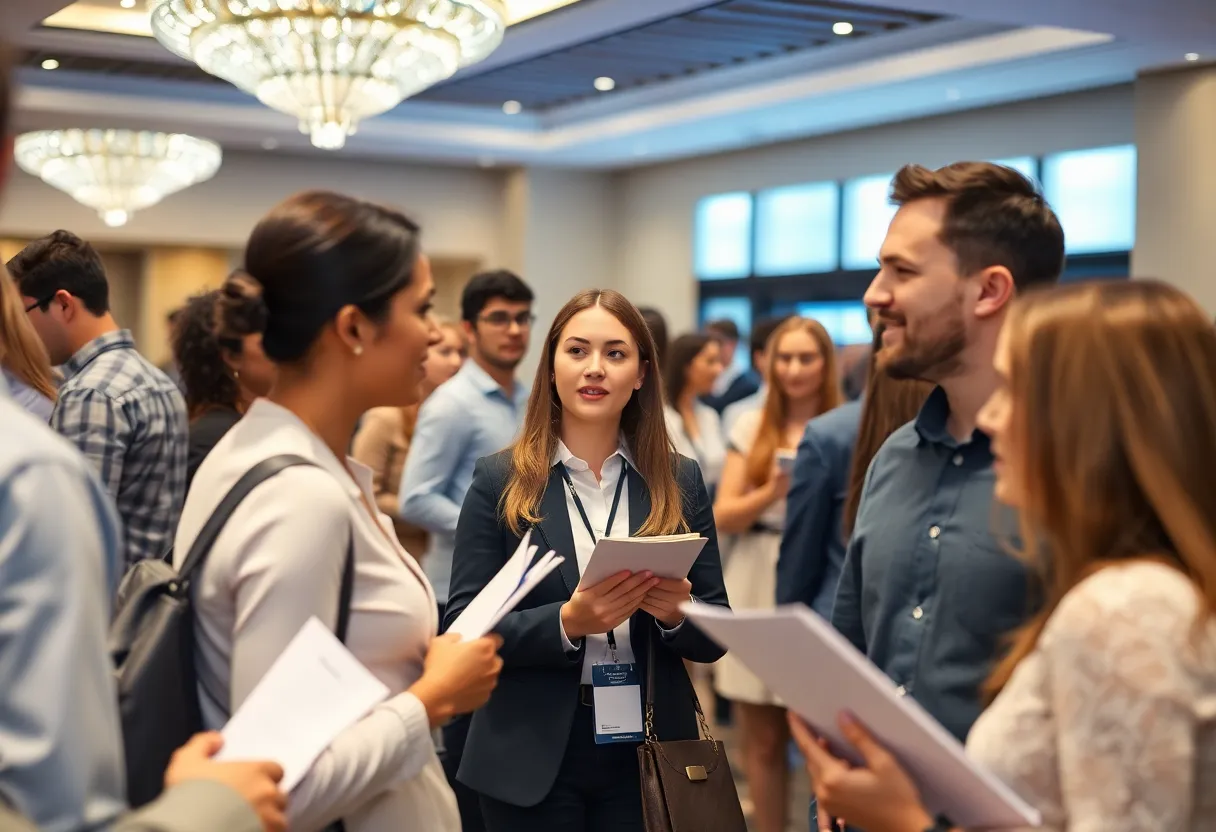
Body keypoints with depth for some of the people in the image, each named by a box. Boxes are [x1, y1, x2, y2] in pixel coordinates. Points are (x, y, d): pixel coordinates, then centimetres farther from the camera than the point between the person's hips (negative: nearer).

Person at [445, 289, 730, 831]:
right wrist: (565, 623, -21)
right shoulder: (500, 480, -3)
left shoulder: (680, 481, 2)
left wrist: (676, 612, -16)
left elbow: (715, 637, 4)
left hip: (647, 752, 2)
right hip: (532, 759, -2)